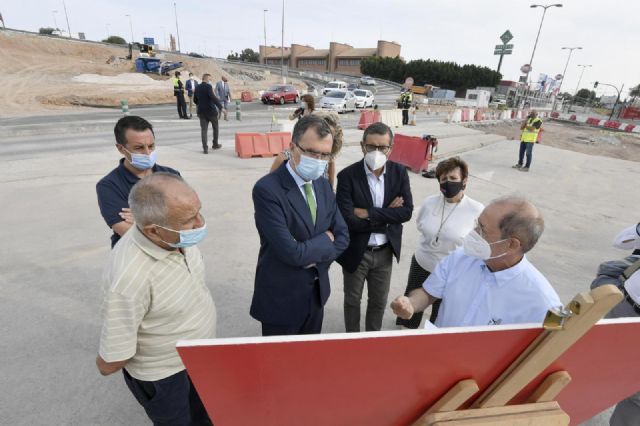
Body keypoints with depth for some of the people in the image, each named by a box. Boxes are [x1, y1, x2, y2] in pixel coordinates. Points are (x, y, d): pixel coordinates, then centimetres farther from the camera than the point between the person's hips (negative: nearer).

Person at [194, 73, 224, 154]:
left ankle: (205, 148, -7)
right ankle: (215, 144, 25)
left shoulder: (197, 87, 8)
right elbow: (213, 97, -25)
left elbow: (195, 100, 16)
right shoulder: (208, 86, -12)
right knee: (215, 127, 15)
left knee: (203, 129, 1)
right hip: (211, 111, -5)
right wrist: (220, 107, -26)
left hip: (201, 111, 5)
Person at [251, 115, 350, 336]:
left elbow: (342, 236, 2)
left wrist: (316, 256, -14)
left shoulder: (323, 184, 0)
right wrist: (325, 240, -12)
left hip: (317, 291, 6)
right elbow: (292, 252, -28)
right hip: (281, 297, -6)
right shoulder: (267, 189, -24)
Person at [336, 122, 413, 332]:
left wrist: (369, 213, -22)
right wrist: (387, 216, -18)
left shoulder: (400, 172, -6)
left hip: (385, 251, 3)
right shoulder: (347, 175, -18)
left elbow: (407, 211, -13)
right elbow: (348, 220, -25)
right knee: (352, 301, 19)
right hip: (356, 251, -3)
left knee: (379, 302, 21)